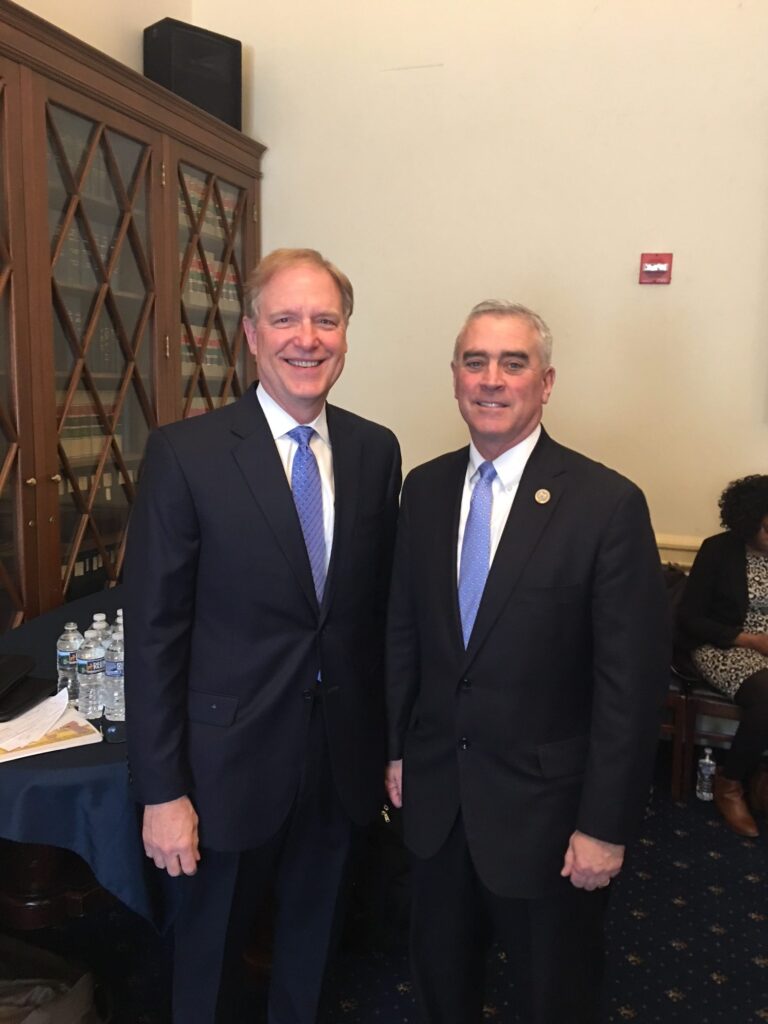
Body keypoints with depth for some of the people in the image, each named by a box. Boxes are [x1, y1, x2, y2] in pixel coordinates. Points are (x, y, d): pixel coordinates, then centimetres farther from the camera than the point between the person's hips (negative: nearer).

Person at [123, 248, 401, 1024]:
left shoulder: (376, 450, -1)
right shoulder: (184, 454, -14)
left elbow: (382, 604, 5)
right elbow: (153, 632, -12)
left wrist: (391, 738, 7)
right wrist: (161, 790, -11)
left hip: (343, 753, 4)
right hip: (231, 757, -3)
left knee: (310, 938, 25)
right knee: (211, 947, 20)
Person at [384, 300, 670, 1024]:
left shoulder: (608, 504, -16)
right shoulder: (424, 488, -1)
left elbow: (632, 679, -15)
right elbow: (403, 630, 6)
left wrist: (606, 825, -13)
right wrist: (397, 748, 9)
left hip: (544, 802, -4)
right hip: (435, 793, 4)